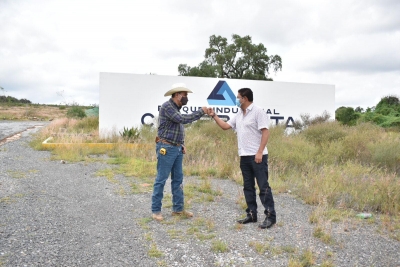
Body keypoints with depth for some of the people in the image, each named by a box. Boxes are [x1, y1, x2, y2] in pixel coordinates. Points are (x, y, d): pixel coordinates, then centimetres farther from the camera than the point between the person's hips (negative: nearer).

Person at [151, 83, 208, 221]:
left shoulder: (177, 108, 15)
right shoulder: (167, 106, -12)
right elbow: (183, 119, -23)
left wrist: (182, 145, 13)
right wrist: (200, 112, -16)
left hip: (177, 148, 9)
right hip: (166, 148, -9)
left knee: (178, 179, 11)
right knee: (161, 179, -3)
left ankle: (178, 208, 20)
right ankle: (156, 210, 7)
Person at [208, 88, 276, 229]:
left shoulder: (258, 111, -9)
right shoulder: (239, 115, 15)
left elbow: (265, 132, -16)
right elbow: (225, 126, 20)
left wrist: (259, 152, -21)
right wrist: (214, 116, 12)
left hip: (257, 156, -8)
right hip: (244, 156, 8)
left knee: (263, 186, -5)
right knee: (248, 187, 11)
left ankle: (270, 216, 2)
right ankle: (251, 214, 20)